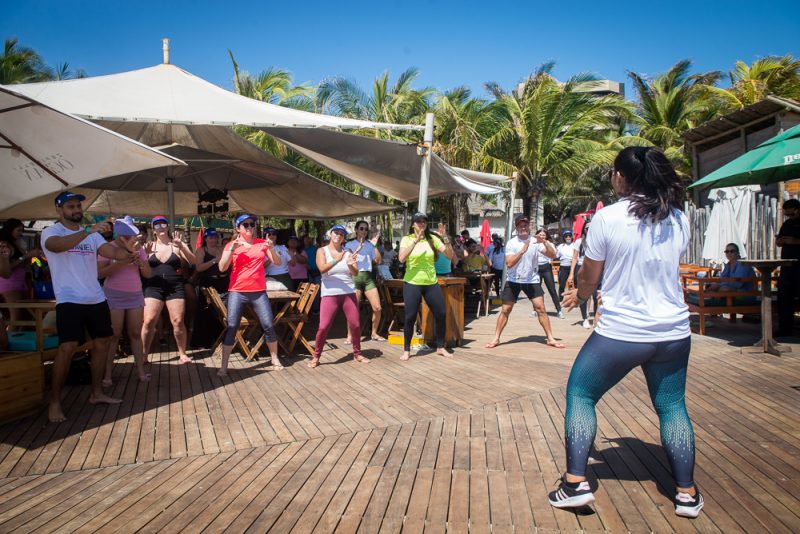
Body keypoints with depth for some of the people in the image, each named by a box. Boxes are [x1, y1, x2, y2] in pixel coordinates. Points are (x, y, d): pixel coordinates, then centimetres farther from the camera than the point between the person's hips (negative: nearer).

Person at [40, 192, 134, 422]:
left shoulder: (92, 234, 12)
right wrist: (88, 231, -41)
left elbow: (111, 251, -4)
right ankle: (54, 402, -2)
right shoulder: (50, 232, -4)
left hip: (96, 299, 6)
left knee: (102, 343, 11)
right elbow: (57, 246, -28)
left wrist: (128, 254, -27)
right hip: (69, 301, -6)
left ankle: (96, 393, 24)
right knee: (67, 348, -14)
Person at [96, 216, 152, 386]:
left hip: (135, 295, 4)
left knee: (136, 334, 4)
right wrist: (121, 262, -24)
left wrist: (141, 263, -16)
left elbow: (148, 274, 4)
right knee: (113, 335, -4)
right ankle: (107, 375, 1)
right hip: (114, 296, -4)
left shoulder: (138, 249, 7)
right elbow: (100, 273, -14)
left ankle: (141, 371, 5)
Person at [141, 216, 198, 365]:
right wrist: (145, 254, -13)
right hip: (154, 287, 1)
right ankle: (144, 355, 1)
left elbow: (194, 261, -5)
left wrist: (181, 247, -20)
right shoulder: (149, 246, 10)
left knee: (178, 322, -3)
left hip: (175, 287, -1)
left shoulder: (177, 245, 6)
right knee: (149, 321, -9)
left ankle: (182, 354, 10)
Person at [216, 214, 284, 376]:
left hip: (259, 292, 1)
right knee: (231, 328, -4)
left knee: (269, 326, 2)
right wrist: (231, 250, -15)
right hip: (237, 292, -1)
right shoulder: (231, 245, 4)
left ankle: (275, 359, 19)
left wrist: (272, 249, -15)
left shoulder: (262, 243, 6)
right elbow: (222, 268, -5)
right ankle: (223, 366, 1)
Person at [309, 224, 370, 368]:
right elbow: (322, 269, -16)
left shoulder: (348, 252, 7)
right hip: (330, 294, -3)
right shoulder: (322, 251, 1)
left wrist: (350, 264, -22)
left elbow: (356, 273, 0)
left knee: (355, 324, 3)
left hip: (349, 293, 3)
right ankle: (315, 356, 7)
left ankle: (357, 353, 21)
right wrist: (337, 260, -30)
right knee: (323, 326, -8)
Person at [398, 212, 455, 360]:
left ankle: (440, 347, 22)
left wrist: (447, 242, -19)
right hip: (412, 284, -3)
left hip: (431, 283, 3)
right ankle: (406, 350, 12)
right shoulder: (407, 239, -3)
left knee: (440, 314, 4)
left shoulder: (432, 238, 4)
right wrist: (415, 241, -25)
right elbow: (401, 258, -21)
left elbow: (450, 256, 0)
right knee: (410, 317, -3)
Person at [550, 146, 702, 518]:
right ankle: (687, 493, 22)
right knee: (671, 405, 19)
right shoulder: (679, 220, 3)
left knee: (580, 394, 12)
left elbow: (589, 279, -3)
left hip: (620, 333, -4)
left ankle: (575, 483, 8)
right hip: (673, 333, 5)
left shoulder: (606, 218, -11)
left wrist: (578, 296, 20)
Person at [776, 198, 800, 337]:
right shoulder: (787, 224, 17)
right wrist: (780, 241, 0)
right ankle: (785, 328, 10)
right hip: (787, 265, 6)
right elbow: (778, 242, 22)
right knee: (784, 296, 5)